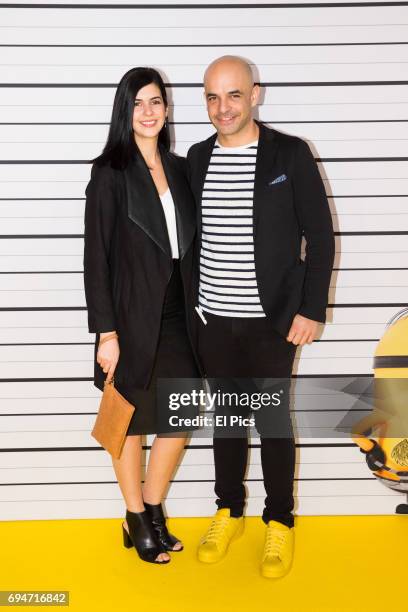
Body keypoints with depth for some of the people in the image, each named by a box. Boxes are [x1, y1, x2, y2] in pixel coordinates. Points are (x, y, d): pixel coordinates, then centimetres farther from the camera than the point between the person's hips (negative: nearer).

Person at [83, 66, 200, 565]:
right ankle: (137, 521, 27)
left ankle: (153, 512, 28)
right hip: (132, 319, -5)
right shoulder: (110, 173, -6)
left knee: (181, 421, 7)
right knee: (131, 424, 9)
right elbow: (96, 259, -9)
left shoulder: (180, 169, 9)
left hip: (177, 317, 5)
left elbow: (190, 246, 12)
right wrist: (106, 333, -13)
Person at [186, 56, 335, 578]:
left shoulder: (290, 154, -7)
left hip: (271, 320, -3)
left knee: (272, 421, 7)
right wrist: (190, 303, 8)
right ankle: (228, 511, 32)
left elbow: (320, 236, -5)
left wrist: (311, 309, -10)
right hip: (212, 319, 4)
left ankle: (280, 523, 25)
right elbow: (192, 236, 11)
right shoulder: (197, 158, 5)